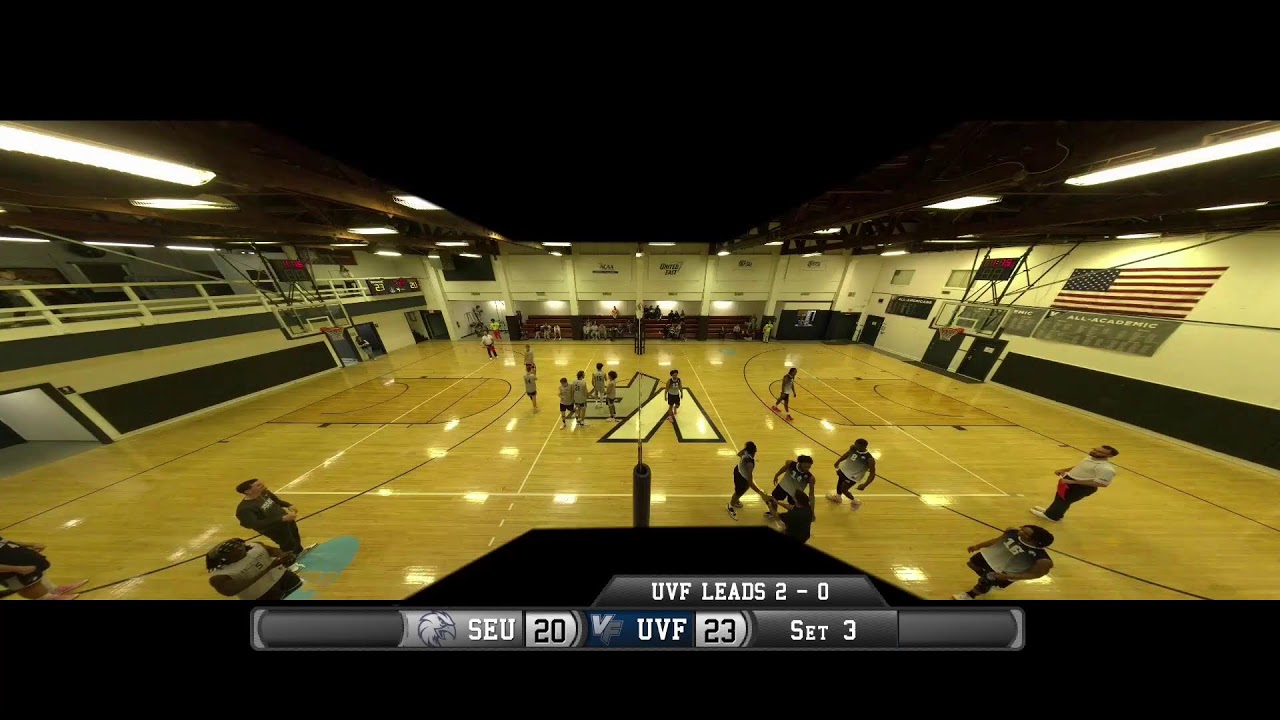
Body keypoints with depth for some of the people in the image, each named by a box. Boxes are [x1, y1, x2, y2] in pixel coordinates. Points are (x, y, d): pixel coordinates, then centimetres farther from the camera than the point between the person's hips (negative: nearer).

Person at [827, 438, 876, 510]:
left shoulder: (869, 459, -32)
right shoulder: (853, 448, -18)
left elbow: (872, 473, -21)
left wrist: (865, 485, -28)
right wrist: (838, 461, 16)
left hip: (852, 476, -6)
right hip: (844, 468, 6)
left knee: (844, 490, 7)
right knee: (839, 483, 24)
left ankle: (856, 502, 37)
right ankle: (838, 498, 51)